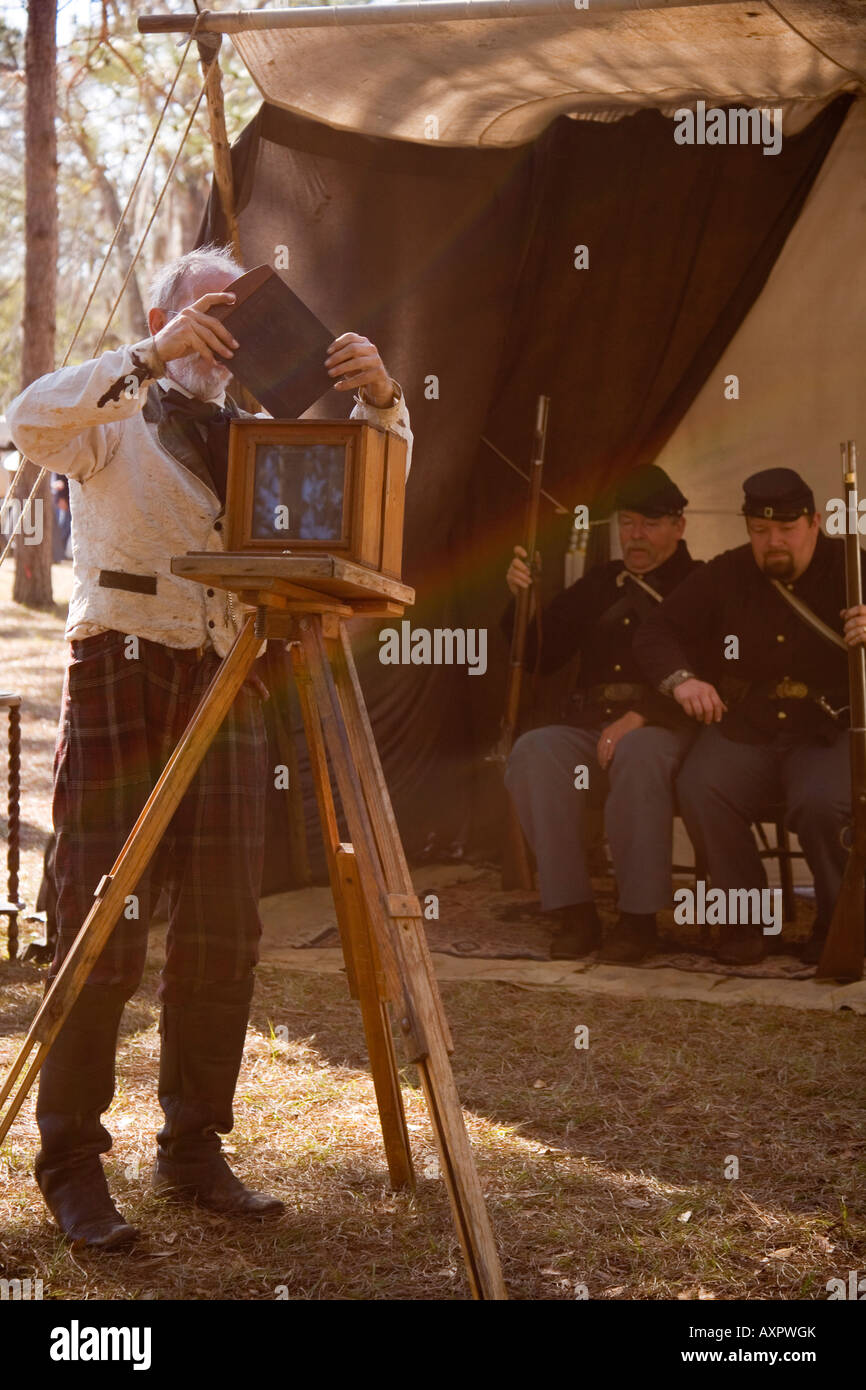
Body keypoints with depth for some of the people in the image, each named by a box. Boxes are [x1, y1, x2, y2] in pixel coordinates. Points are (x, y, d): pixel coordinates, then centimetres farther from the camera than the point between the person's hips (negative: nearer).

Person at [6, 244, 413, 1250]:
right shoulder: (114, 422, 4)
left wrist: (379, 399, -9)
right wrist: (154, 358, -21)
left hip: (223, 683, 5)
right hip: (120, 672, -4)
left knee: (222, 934, 4)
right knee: (102, 930, -5)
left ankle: (194, 1151, 17)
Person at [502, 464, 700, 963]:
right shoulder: (599, 586, 22)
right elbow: (540, 656, 21)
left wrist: (641, 717, -22)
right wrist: (524, 598, 3)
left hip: (664, 728, -4)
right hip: (590, 725, 4)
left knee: (638, 753, -40)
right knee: (534, 750, -28)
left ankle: (640, 917, -28)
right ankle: (574, 912, -25)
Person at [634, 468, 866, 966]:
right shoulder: (725, 576, 6)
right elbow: (657, 632, 10)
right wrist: (681, 678, -12)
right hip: (744, 729, 2)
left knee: (820, 804, -34)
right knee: (700, 790, -30)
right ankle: (746, 919, -8)